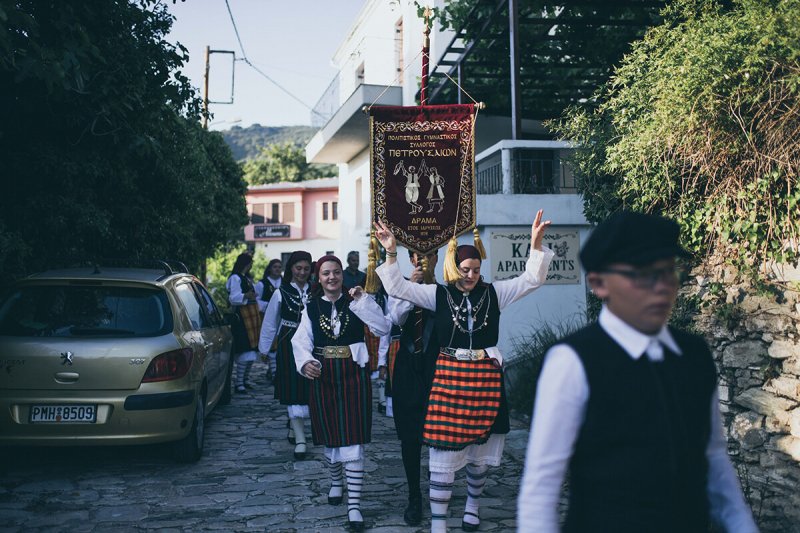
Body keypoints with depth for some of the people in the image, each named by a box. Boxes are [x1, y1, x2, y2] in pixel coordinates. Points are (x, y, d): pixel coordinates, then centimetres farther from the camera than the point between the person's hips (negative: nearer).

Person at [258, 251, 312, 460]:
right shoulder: (281, 293, -2)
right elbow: (270, 324, 5)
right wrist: (264, 348, 9)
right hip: (288, 346, -2)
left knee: (307, 388, 10)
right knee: (293, 390, -4)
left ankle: (294, 427, 35)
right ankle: (300, 439, -2)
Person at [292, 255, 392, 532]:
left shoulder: (355, 303, 1)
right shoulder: (311, 307, 5)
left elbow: (383, 328, -10)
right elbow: (301, 340, -6)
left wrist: (363, 301, -17)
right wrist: (305, 362, -26)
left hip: (353, 375, -2)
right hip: (323, 376, 2)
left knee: (353, 440, -6)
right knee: (330, 437, 15)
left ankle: (354, 505, -2)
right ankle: (336, 483, 42)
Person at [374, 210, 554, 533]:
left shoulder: (493, 292, 4)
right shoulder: (439, 294, 1)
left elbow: (532, 279, 2)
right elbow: (398, 288, -3)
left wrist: (536, 244, -11)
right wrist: (391, 254, -14)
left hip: (485, 378, 2)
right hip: (449, 376, -2)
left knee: (480, 451, 16)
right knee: (443, 452, -2)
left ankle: (472, 505, 39)